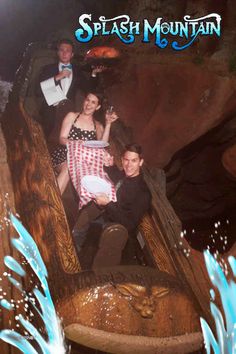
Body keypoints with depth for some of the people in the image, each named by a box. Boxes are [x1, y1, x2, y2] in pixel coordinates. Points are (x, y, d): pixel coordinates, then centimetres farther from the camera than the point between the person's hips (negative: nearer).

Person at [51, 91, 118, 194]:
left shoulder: (98, 126, 15)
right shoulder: (72, 116, 11)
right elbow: (62, 139, 0)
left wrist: (108, 124, -6)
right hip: (63, 156, -1)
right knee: (68, 167, -34)